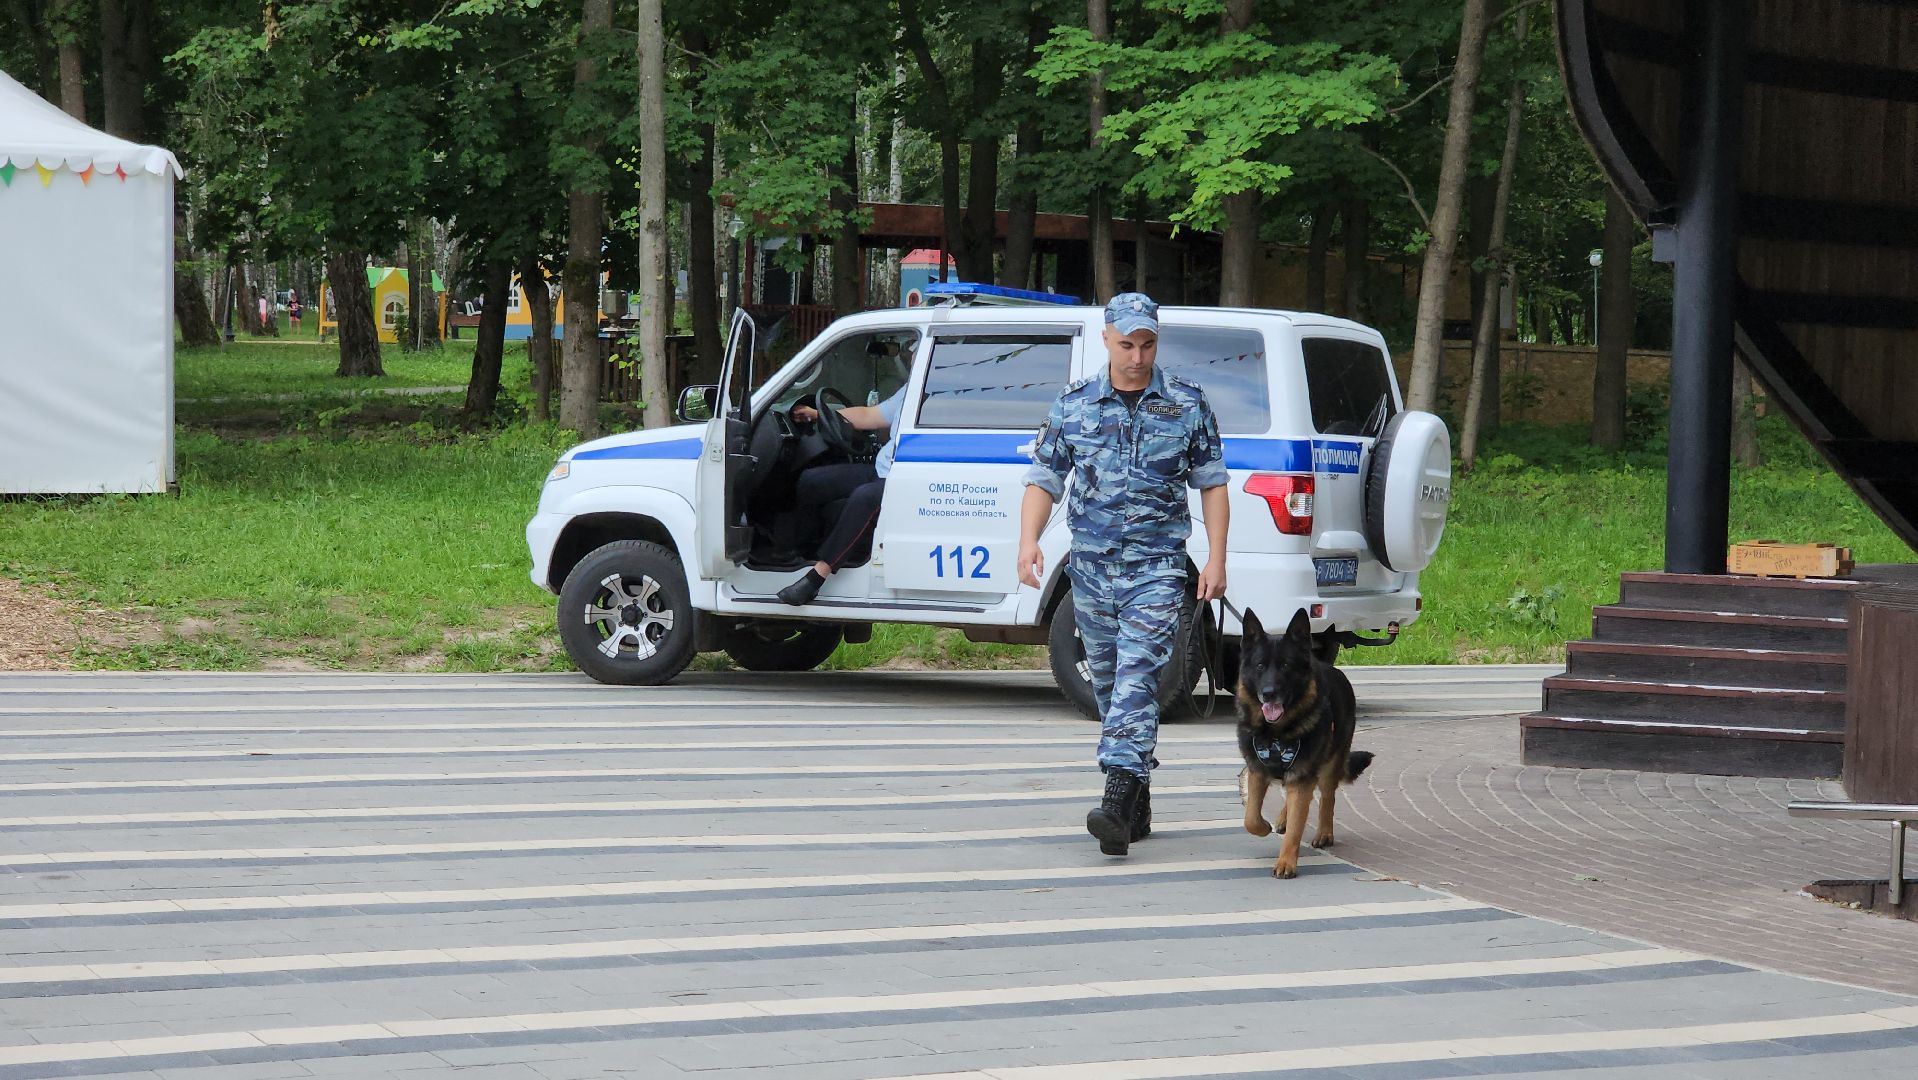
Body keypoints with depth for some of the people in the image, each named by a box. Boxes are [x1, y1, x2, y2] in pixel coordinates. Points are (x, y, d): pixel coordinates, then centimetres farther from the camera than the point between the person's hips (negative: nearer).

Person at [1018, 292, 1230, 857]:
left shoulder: (1188, 405, 2)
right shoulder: (1073, 405, 6)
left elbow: (1211, 483, 8)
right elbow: (1044, 480, 7)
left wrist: (1216, 558, 0)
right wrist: (1029, 540, -9)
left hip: (1156, 567, -3)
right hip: (1091, 566, 3)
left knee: (1137, 677, -17)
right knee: (1108, 683, 9)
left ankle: (1117, 802, -27)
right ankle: (1137, 805, 20)